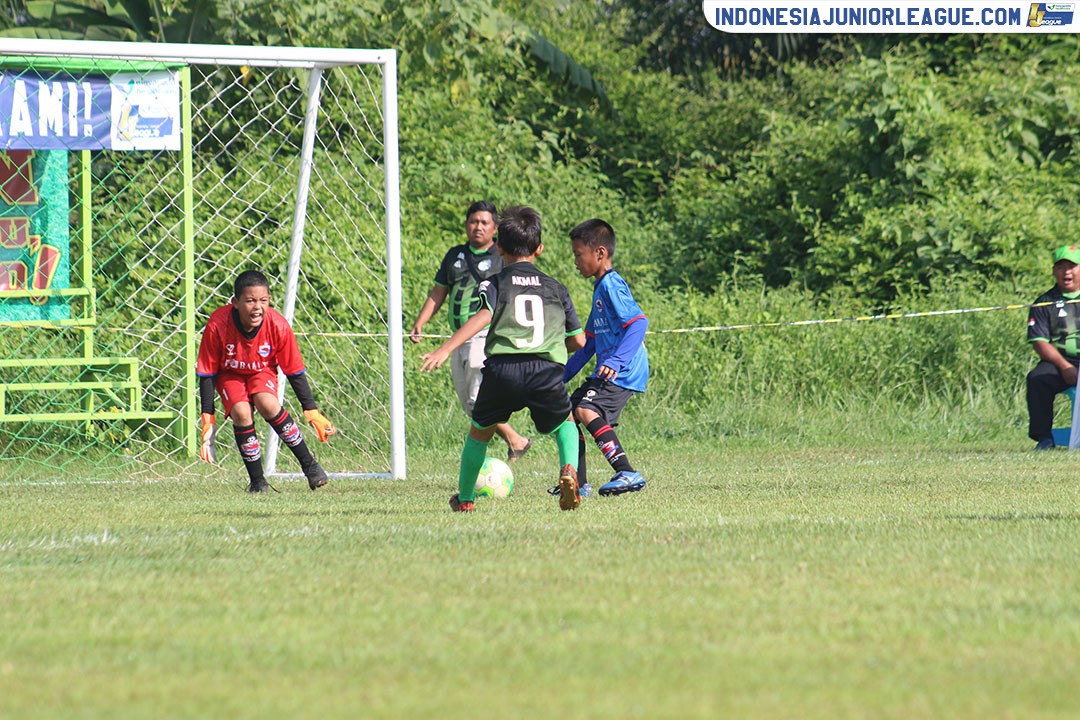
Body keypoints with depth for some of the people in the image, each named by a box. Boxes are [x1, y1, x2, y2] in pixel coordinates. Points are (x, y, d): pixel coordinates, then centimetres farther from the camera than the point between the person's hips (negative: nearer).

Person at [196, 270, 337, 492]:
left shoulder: (278, 326, -27)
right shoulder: (217, 325, -31)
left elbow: (295, 372, -13)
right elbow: (206, 374, -19)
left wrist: (312, 412, -12)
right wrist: (208, 420, -20)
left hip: (262, 371, 0)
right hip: (229, 374, 0)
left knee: (267, 404, -30)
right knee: (241, 413, -28)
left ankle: (309, 464, -15)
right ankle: (257, 480, -14)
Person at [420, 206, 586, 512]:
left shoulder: (495, 283, 15)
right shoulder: (556, 288, 22)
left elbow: (483, 316, -6)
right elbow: (578, 340, 22)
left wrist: (445, 349, -13)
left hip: (502, 367, -1)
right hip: (548, 371, 1)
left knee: (479, 431, 22)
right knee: (564, 424, 24)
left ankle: (464, 498, 27)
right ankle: (569, 469, -5)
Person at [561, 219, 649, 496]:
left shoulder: (612, 286, -13)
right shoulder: (600, 288, 20)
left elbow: (638, 322, -25)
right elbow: (589, 341, 27)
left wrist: (616, 361, -34)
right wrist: (563, 375, 25)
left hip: (623, 372, -11)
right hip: (607, 373, 11)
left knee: (586, 410, -26)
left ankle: (628, 473, -29)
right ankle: (578, 484, 19)